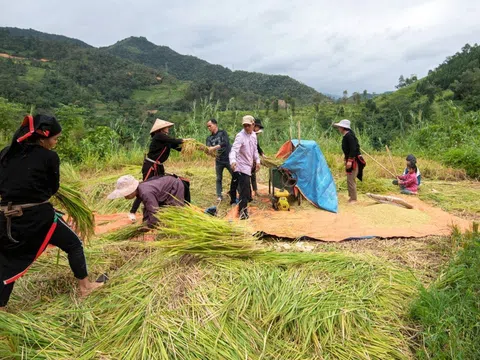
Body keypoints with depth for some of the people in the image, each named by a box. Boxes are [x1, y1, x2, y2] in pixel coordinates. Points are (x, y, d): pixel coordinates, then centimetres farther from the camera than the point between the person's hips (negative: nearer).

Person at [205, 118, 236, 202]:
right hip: (218, 161, 3)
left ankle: (232, 193, 15)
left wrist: (214, 147, -29)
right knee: (219, 179, 7)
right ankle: (219, 196, 17)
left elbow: (225, 143, -21)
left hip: (228, 159, -3)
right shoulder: (209, 138, 8)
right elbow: (208, 149, -5)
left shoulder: (222, 133, -3)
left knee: (235, 176, -1)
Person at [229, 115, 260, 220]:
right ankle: (243, 211, -5)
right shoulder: (240, 136, -19)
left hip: (248, 166, 9)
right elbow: (234, 150, -32)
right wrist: (233, 161, -49)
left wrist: (257, 161, 15)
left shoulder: (253, 135, 7)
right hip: (241, 167, -8)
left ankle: (244, 208, 35)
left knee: (246, 188, 19)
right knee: (244, 189, -12)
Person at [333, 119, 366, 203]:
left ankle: (353, 199, -1)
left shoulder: (349, 136, -17)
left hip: (353, 161, -10)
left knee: (350, 180, -8)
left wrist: (350, 160, -27)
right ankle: (351, 196, 26)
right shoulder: (346, 136, 13)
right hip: (350, 160, 10)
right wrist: (347, 160, 22)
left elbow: (353, 149, -24)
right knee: (350, 180, 16)